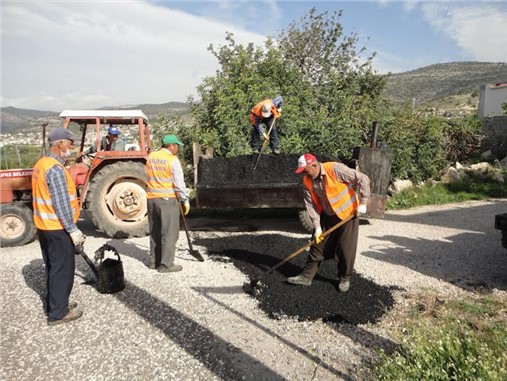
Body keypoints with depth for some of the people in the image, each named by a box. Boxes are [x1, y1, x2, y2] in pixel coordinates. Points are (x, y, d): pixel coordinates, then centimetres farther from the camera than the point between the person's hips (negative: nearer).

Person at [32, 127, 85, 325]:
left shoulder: (41, 164, 11)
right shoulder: (55, 169, -21)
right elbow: (61, 204, -23)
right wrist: (73, 229, -19)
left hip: (45, 226, 10)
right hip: (57, 228, -10)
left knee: (52, 268, 18)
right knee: (63, 269, 1)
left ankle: (54, 305, 29)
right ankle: (57, 313, 10)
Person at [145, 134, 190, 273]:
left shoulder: (150, 157, 7)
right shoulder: (172, 160, -12)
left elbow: (150, 177, 12)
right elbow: (179, 183, -13)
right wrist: (185, 200, -5)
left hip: (151, 198, 7)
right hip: (167, 199, -7)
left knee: (155, 232, 16)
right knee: (169, 233, 1)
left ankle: (154, 261, 24)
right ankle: (166, 264, 3)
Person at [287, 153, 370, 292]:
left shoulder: (335, 169, -27)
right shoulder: (307, 181, -10)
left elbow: (363, 179, -22)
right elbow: (311, 204, -5)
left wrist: (362, 204, -19)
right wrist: (317, 227, -8)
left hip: (347, 213, -5)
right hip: (327, 215, 5)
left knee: (346, 248, 2)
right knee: (317, 245, 7)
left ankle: (345, 278, 21)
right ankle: (307, 276, 17)